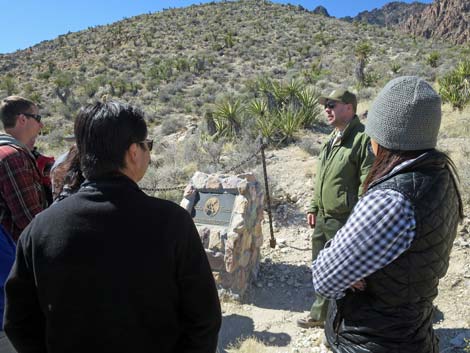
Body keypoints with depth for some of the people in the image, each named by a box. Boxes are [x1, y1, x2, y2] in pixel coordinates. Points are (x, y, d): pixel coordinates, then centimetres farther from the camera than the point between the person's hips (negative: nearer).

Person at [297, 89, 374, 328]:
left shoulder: (363, 139, -17)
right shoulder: (332, 138, 11)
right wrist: (313, 207, 17)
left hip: (344, 221, -9)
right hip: (323, 218, 9)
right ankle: (319, 313, 41)